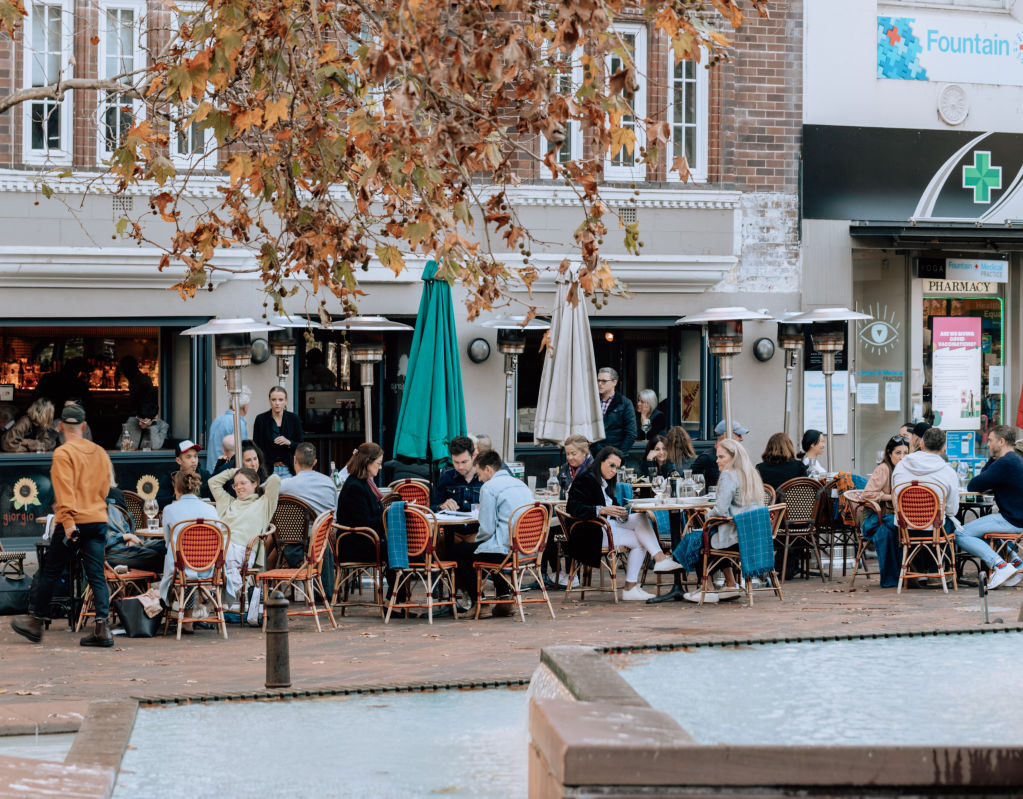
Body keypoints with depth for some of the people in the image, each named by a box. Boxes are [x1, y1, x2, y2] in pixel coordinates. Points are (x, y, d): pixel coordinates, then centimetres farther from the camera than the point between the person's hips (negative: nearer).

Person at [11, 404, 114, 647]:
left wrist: (68, 521, -20)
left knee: (51, 573, 8)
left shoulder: (63, 453, -8)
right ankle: (103, 628, -7)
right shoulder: (100, 452, 10)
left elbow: (65, 490, -16)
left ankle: (35, 623, 20)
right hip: (99, 520, 5)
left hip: (72, 523, -5)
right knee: (97, 575, 2)